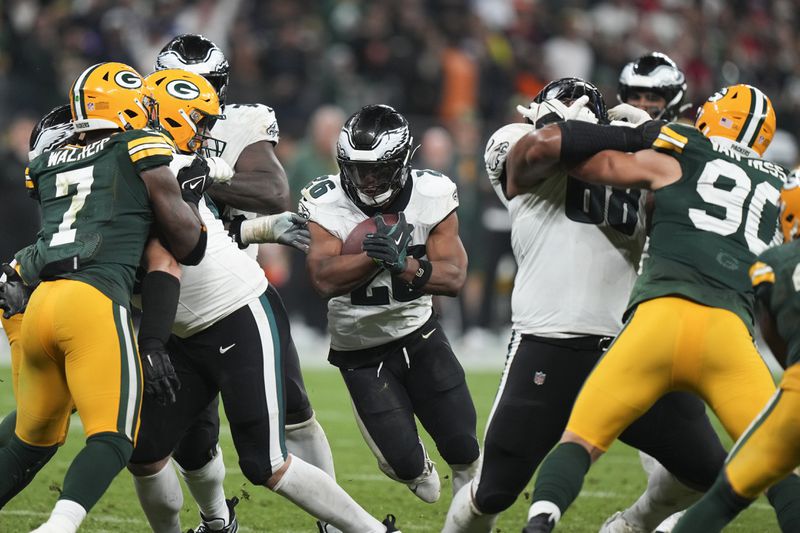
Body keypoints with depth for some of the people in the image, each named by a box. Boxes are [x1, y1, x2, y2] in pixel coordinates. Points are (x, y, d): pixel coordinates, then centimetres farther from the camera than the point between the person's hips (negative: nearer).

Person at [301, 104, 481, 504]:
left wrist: (404, 265, -40)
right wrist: (376, 254, -43)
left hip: (419, 333, 2)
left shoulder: (432, 196, -14)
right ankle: (419, 470, 34)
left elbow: (454, 277, -22)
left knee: (463, 447, -1)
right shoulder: (325, 204, -18)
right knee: (402, 461, -6)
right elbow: (324, 281, -31)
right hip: (361, 351, -1)